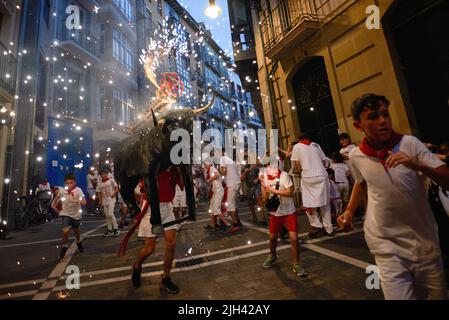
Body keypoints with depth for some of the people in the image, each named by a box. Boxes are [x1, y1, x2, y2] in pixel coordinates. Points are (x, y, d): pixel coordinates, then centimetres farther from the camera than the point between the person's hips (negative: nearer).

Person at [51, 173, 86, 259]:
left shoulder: (78, 190, -22)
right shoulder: (62, 190, -14)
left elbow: (84, 202, -32)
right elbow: (57, 197, 11)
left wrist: (76, 201, -47)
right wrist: (53, 204, 3)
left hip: (76, 214, 0)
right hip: (66, 214, 0)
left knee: (76, 230, 20)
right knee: (65, 231, -18)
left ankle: (78, 242, 50)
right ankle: (64, 247, 8)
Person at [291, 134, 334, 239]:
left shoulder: (297, 147, 8)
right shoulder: (316, 145, 17)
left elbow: (297, 165, -1)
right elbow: (324, 161, 14)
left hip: (308, 178, -4)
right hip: (322, 176, 4)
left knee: (308, 204, 7)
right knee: (325, 203, 12)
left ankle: (316, 225, 2)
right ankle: (328, 229, 18)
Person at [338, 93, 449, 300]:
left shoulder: (410, 144, -8)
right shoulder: (356, 156, -4)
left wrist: (417, 166, -29)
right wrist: (350, 211, 7)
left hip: (424, 238, 1)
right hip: (386, 243, -1)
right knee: (398, 294, -6)